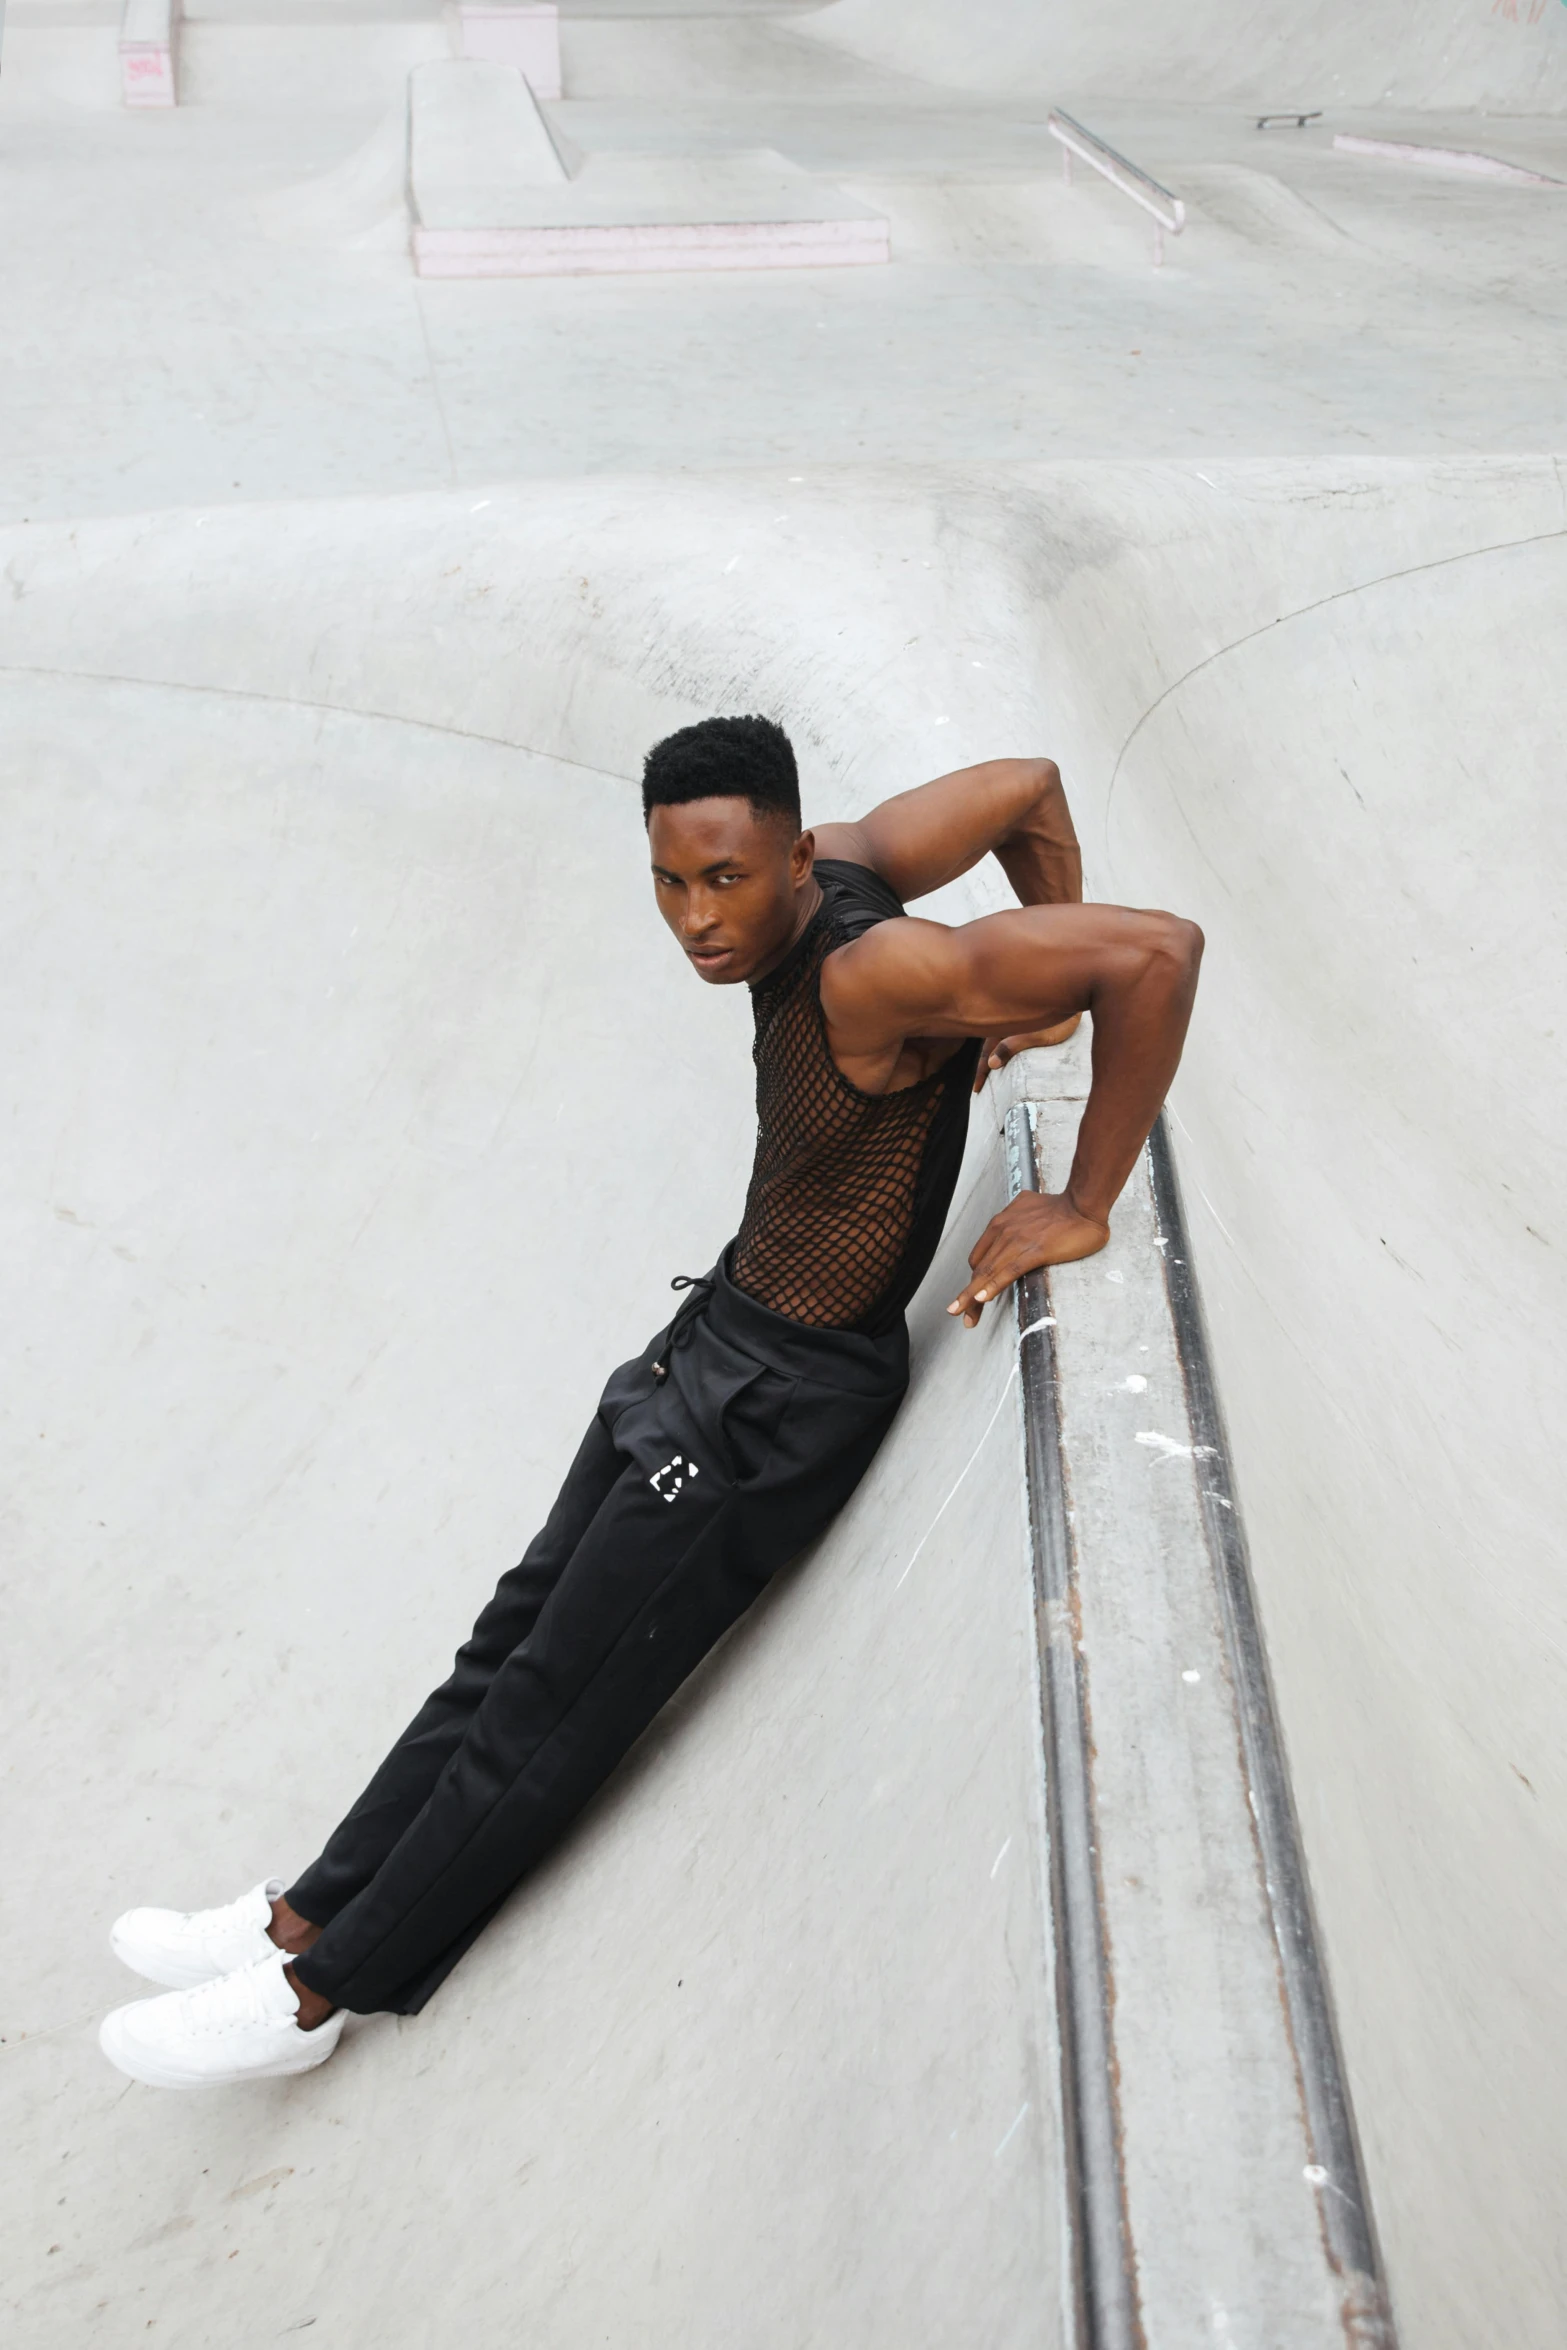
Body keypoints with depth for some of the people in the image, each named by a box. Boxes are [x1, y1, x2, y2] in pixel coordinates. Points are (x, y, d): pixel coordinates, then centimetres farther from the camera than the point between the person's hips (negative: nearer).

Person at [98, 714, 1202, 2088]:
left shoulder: (876, 971, -28)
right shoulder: (828, 871, -3)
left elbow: (1159, 946, -36)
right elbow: (1030, 786, 6)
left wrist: (1082, 1211, -28)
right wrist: (1045, 1001, 8)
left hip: (783, 1401, -9)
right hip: (719, 1331, 10)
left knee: (554, 1705, 2)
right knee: (521, 1631, 15)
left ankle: (313, 1995, 18)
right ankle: (307, 1917, 28)